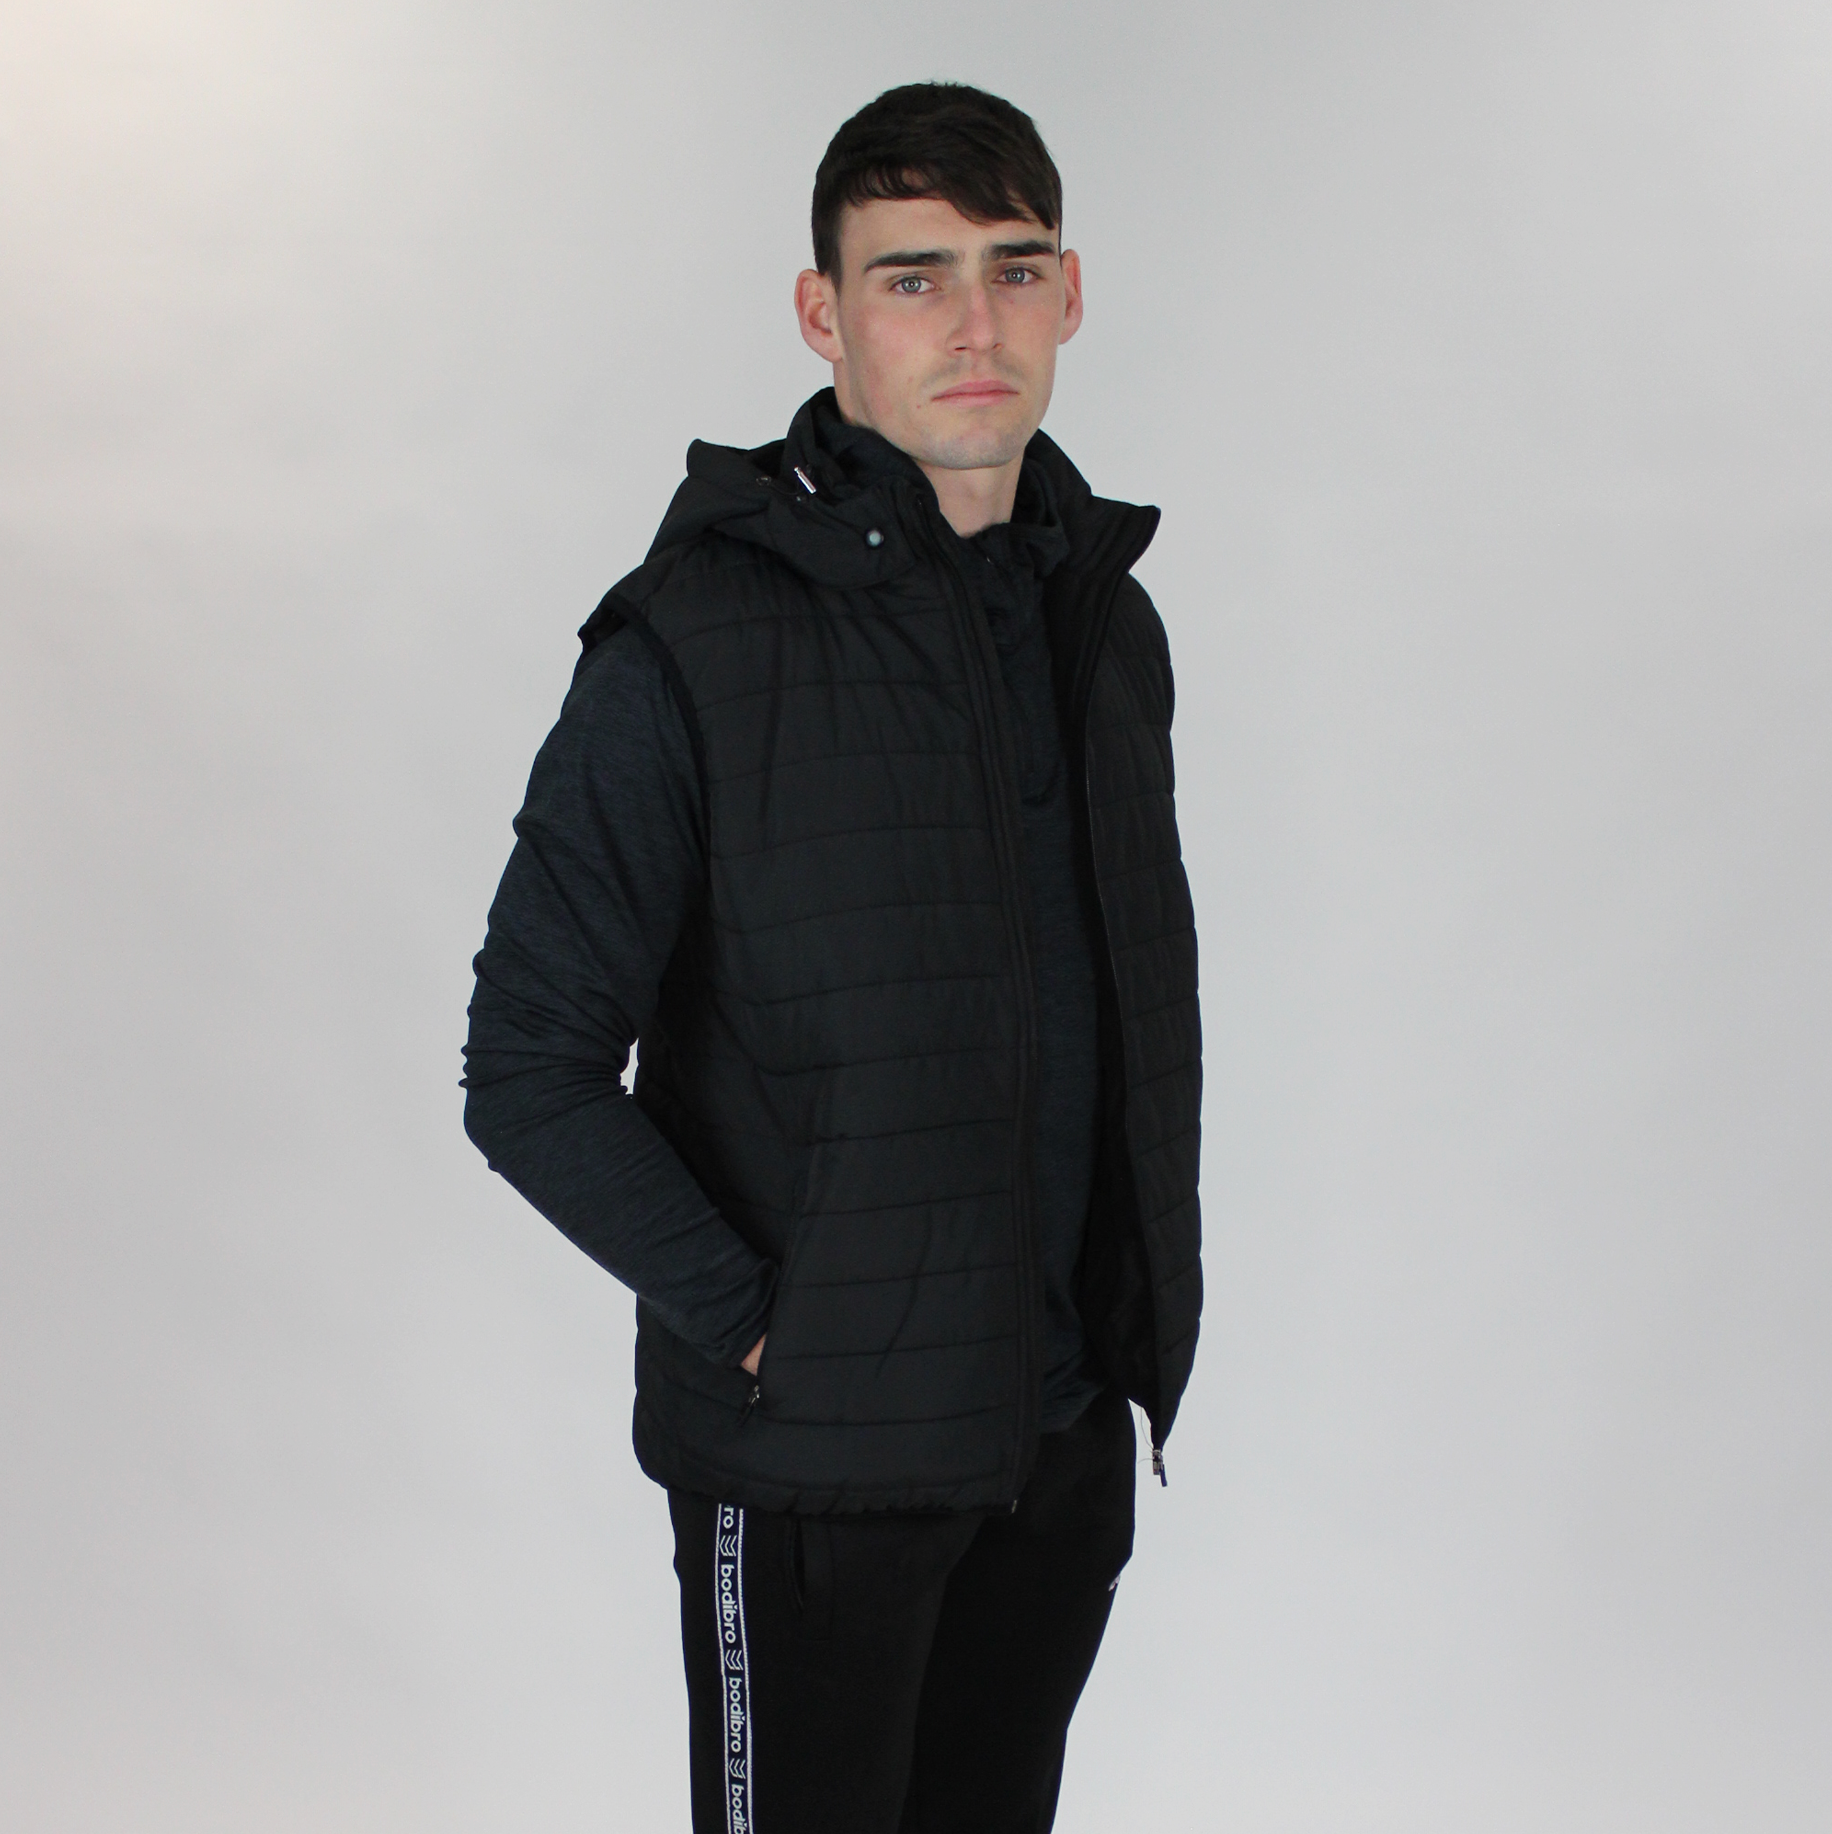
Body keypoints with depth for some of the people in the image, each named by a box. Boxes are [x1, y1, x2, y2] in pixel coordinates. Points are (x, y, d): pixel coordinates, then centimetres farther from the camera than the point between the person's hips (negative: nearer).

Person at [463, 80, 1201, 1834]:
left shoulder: (1104, 619, 5)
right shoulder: (694, 650, -15)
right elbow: (530, 1077, -15)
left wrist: (1141, 1319, 7)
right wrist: (754, 1327, -15)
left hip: (1068, 1427, 6)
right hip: (811, 1454, -6)